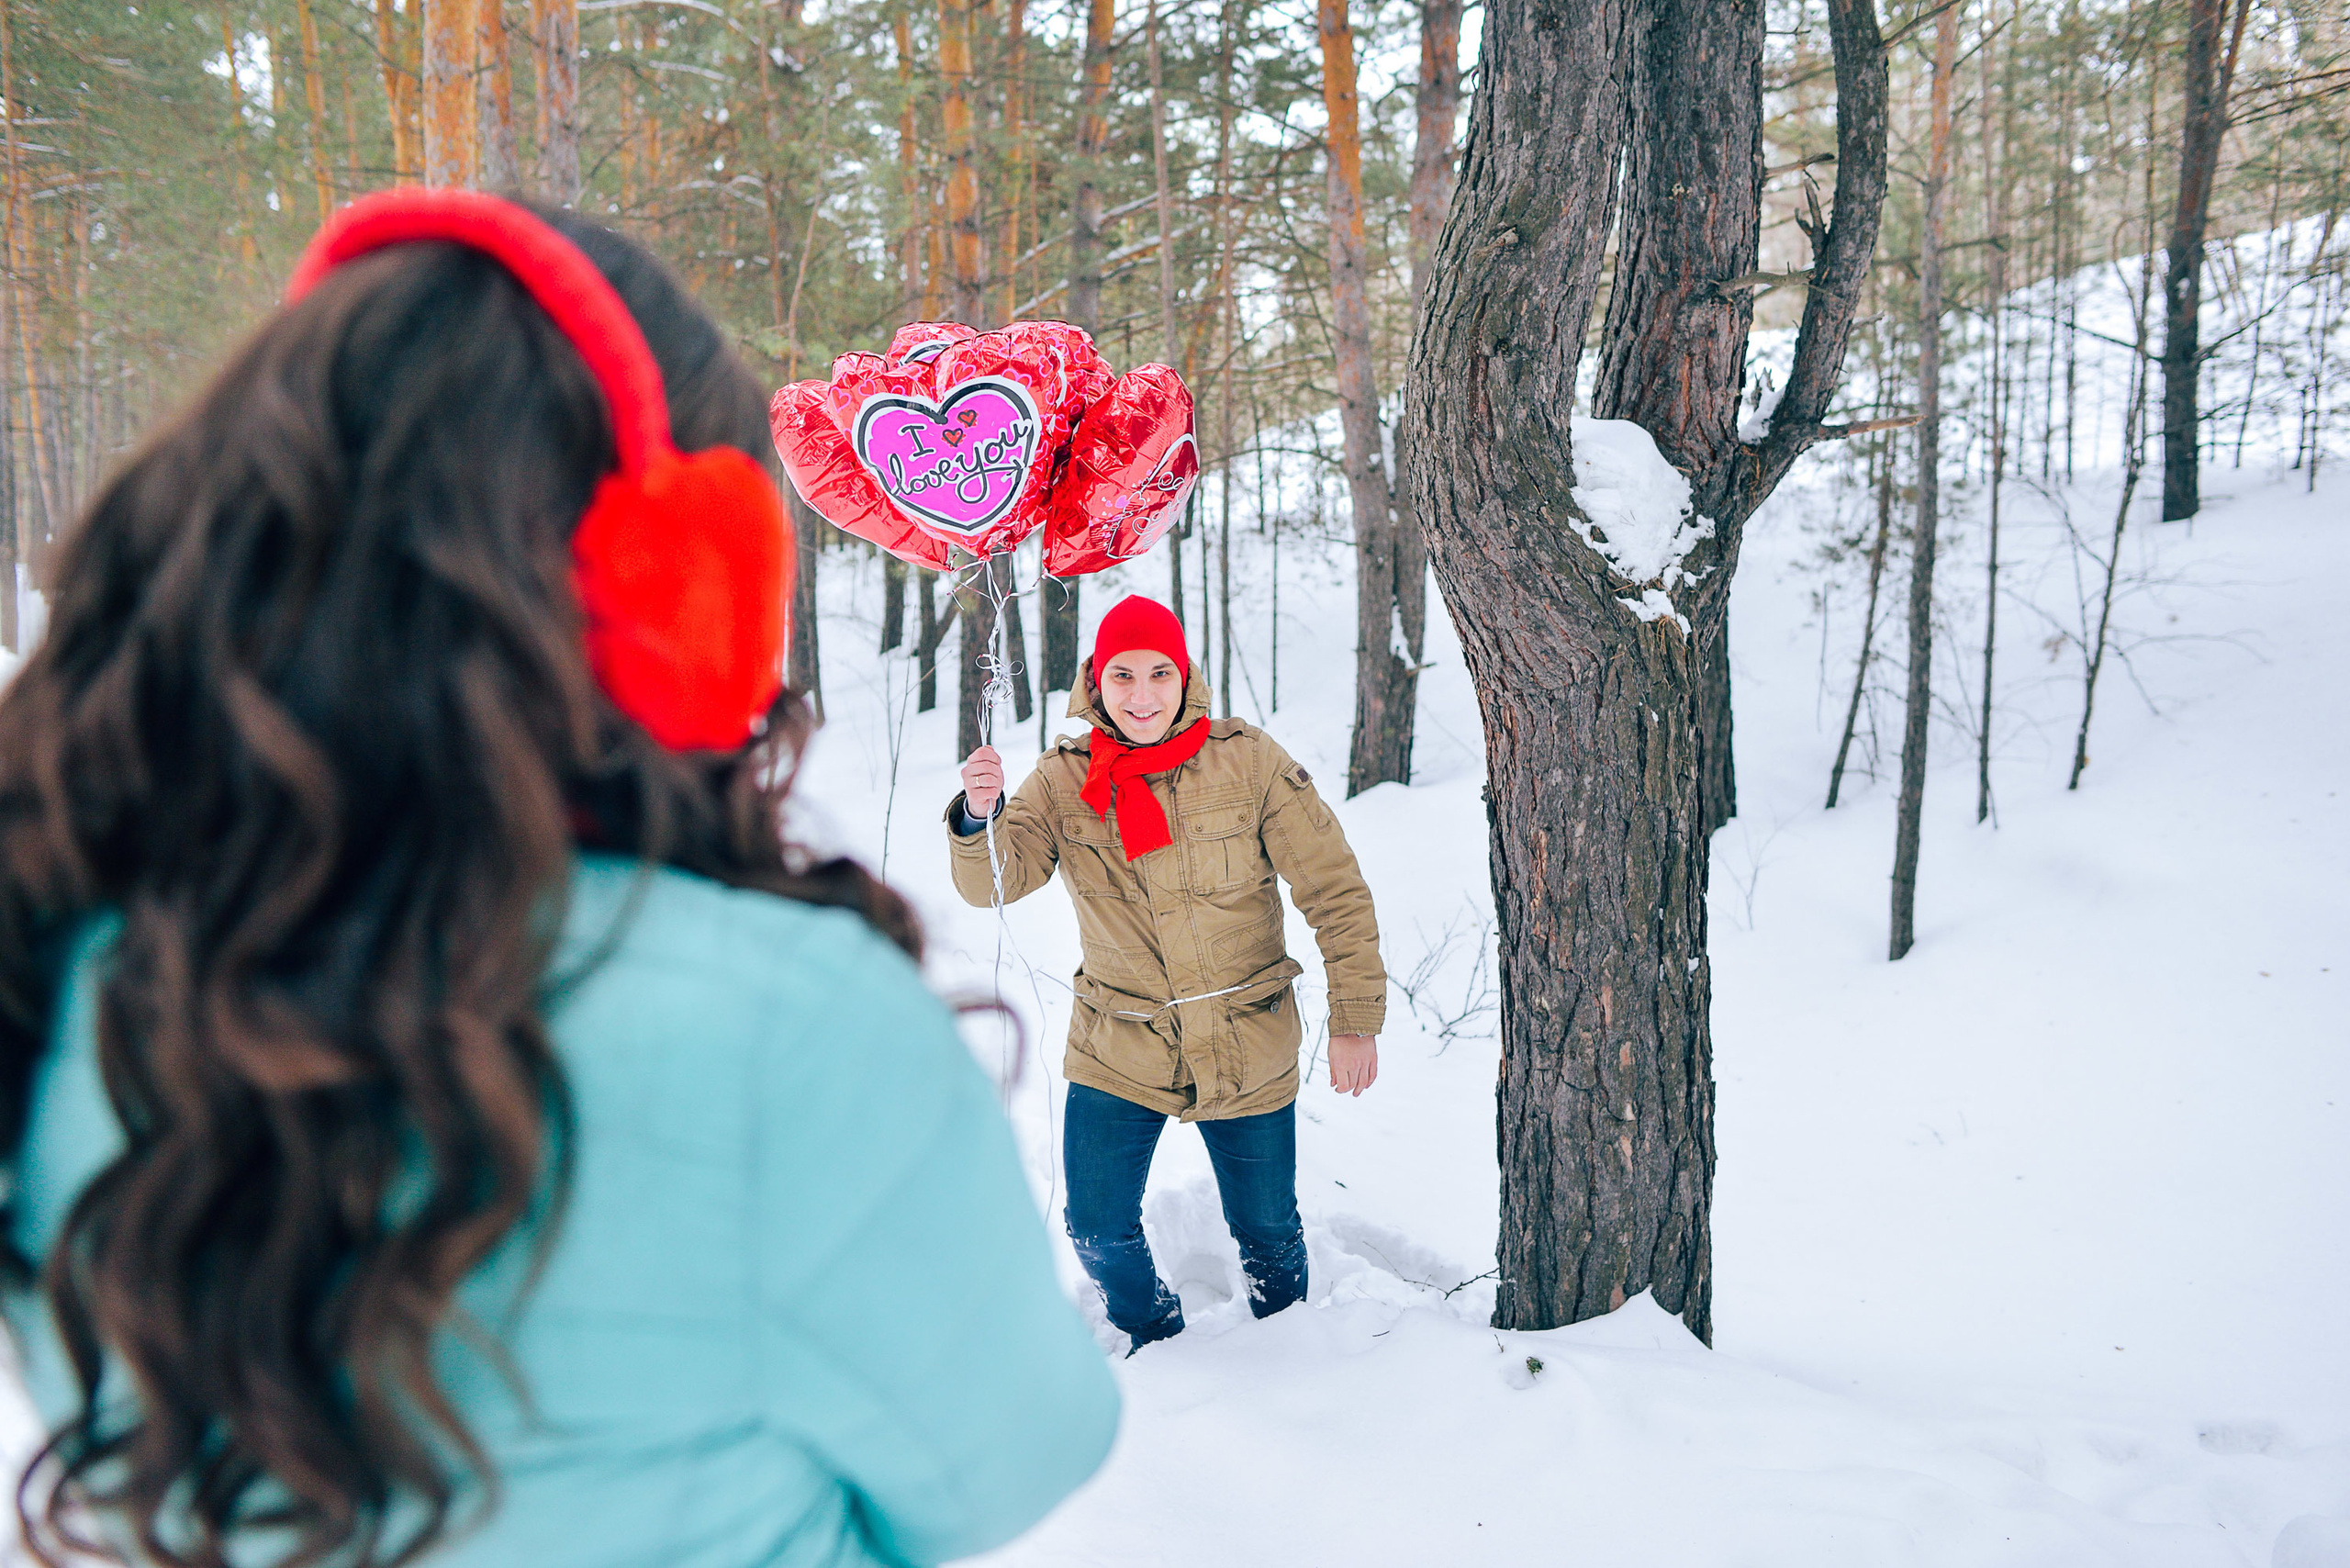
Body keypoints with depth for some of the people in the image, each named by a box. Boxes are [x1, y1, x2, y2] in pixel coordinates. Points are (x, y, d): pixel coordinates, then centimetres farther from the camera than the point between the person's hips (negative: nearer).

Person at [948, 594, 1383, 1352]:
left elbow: (1336, 894, -8)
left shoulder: (1249, 761, -12)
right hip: (1117, 1054, 1)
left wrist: (1355, 1020, -10)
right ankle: (1156, 1339, 38)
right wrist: (982, 816, -38)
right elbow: (992, 883, -17)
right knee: (1098, 1233, 5)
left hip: (1248, 1053, -1)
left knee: (1267, 1229, 13)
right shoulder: (1063, 779, -6)